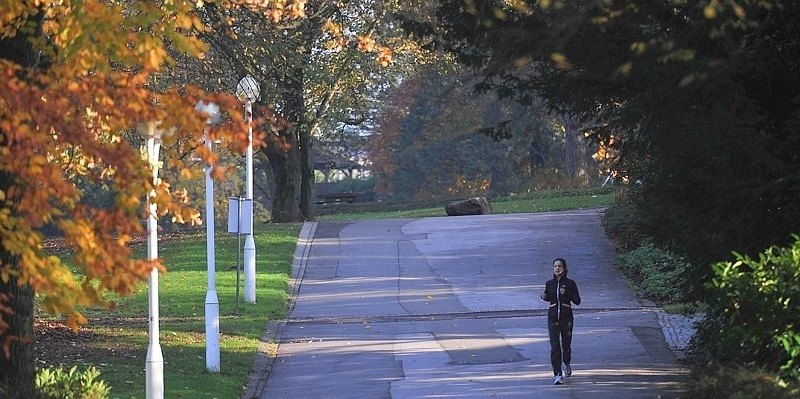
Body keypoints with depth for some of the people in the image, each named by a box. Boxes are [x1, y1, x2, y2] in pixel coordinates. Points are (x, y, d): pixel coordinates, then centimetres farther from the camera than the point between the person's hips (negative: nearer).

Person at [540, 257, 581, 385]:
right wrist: (544, 296, -3)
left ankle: (567, 364, 42)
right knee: (555, 347, -8)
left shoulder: (570, 284, -4)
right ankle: (557, 375, -10)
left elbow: (577, 301, -6)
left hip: (566, 317, -1)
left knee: (566, 344, 11)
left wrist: (566, 293, -20)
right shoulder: (550, 284, 4)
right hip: (553, 317, 1)